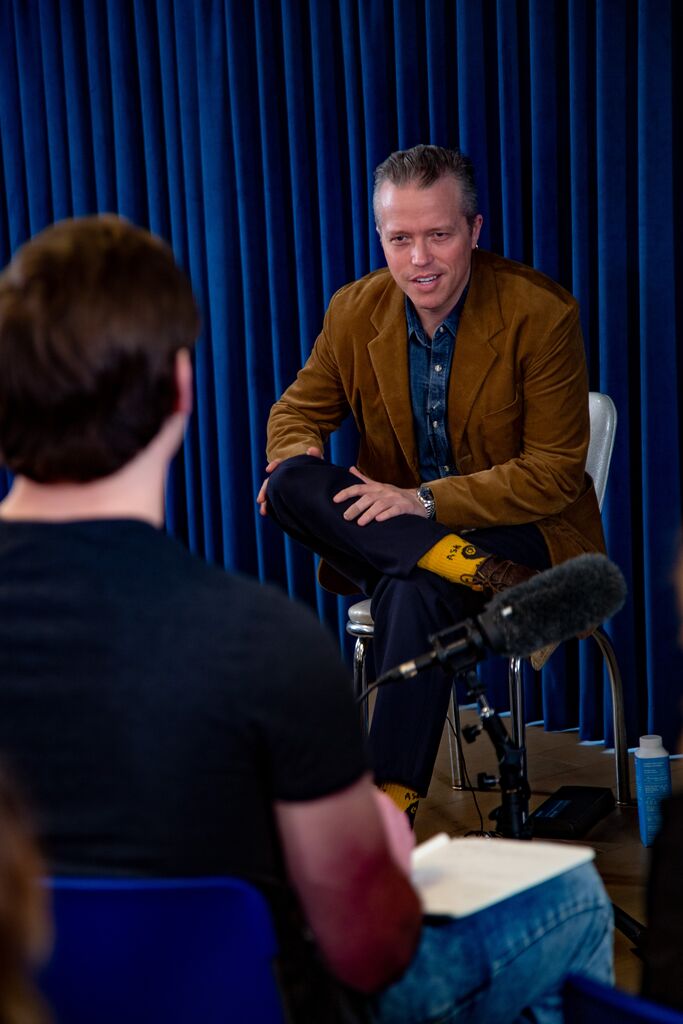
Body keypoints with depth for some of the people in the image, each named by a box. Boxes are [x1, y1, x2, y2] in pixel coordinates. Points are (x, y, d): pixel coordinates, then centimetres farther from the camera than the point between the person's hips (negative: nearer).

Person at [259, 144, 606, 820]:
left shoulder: (541, 314, -14)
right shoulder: (355, 312, 0)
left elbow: (555, 477, -14)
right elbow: (299, 409, 13)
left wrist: (427, 501, -23)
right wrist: (297, 454, -14)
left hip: (519, 531, -5)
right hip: (393, 528, 5)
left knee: (414, 591, -37)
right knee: (290, 483, -23)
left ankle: (390, 810, -33)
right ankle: (476, 576, -34)